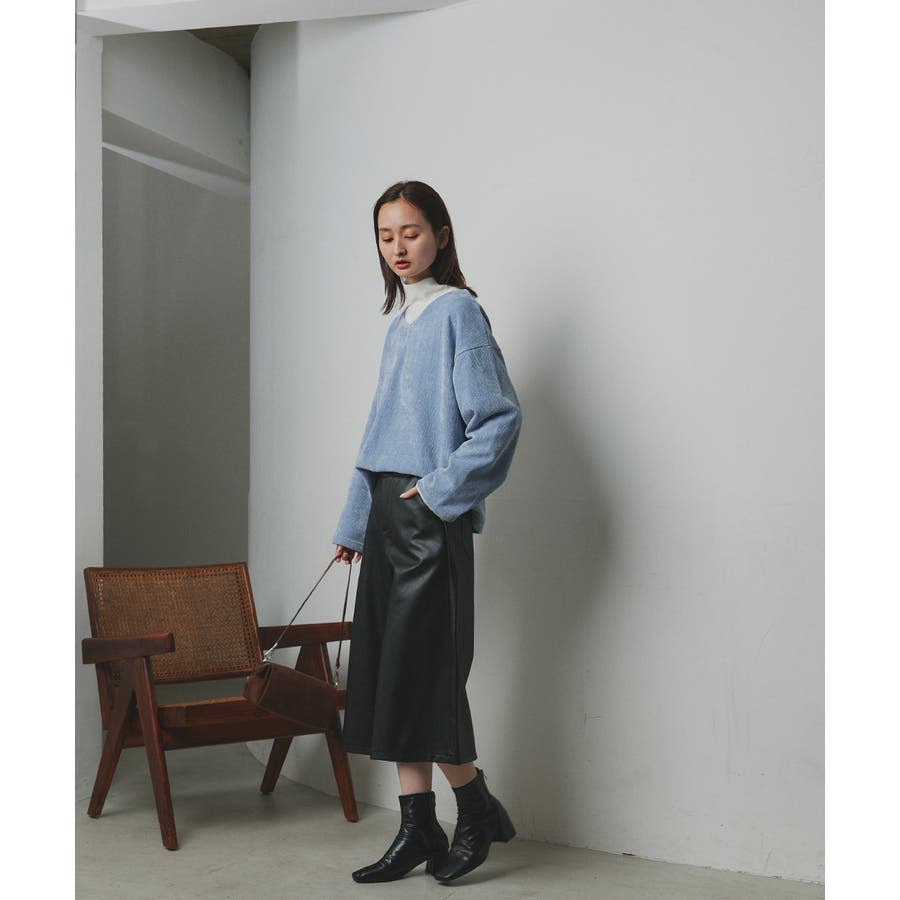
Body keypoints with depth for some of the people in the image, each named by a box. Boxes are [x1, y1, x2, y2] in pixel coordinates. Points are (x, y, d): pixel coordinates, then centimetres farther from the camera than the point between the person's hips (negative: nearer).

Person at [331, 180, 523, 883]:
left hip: (432, 517, -8)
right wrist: (354, 522, 21)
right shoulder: (399, 325, 18)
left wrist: (442, 488, -16)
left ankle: (479, 811, 12)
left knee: (422, 670, -6)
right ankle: (418, 831, 12)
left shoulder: (457, 310, -5)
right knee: (387, 672, 6)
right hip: (387, 517, 8)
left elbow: (501, 418, -13)